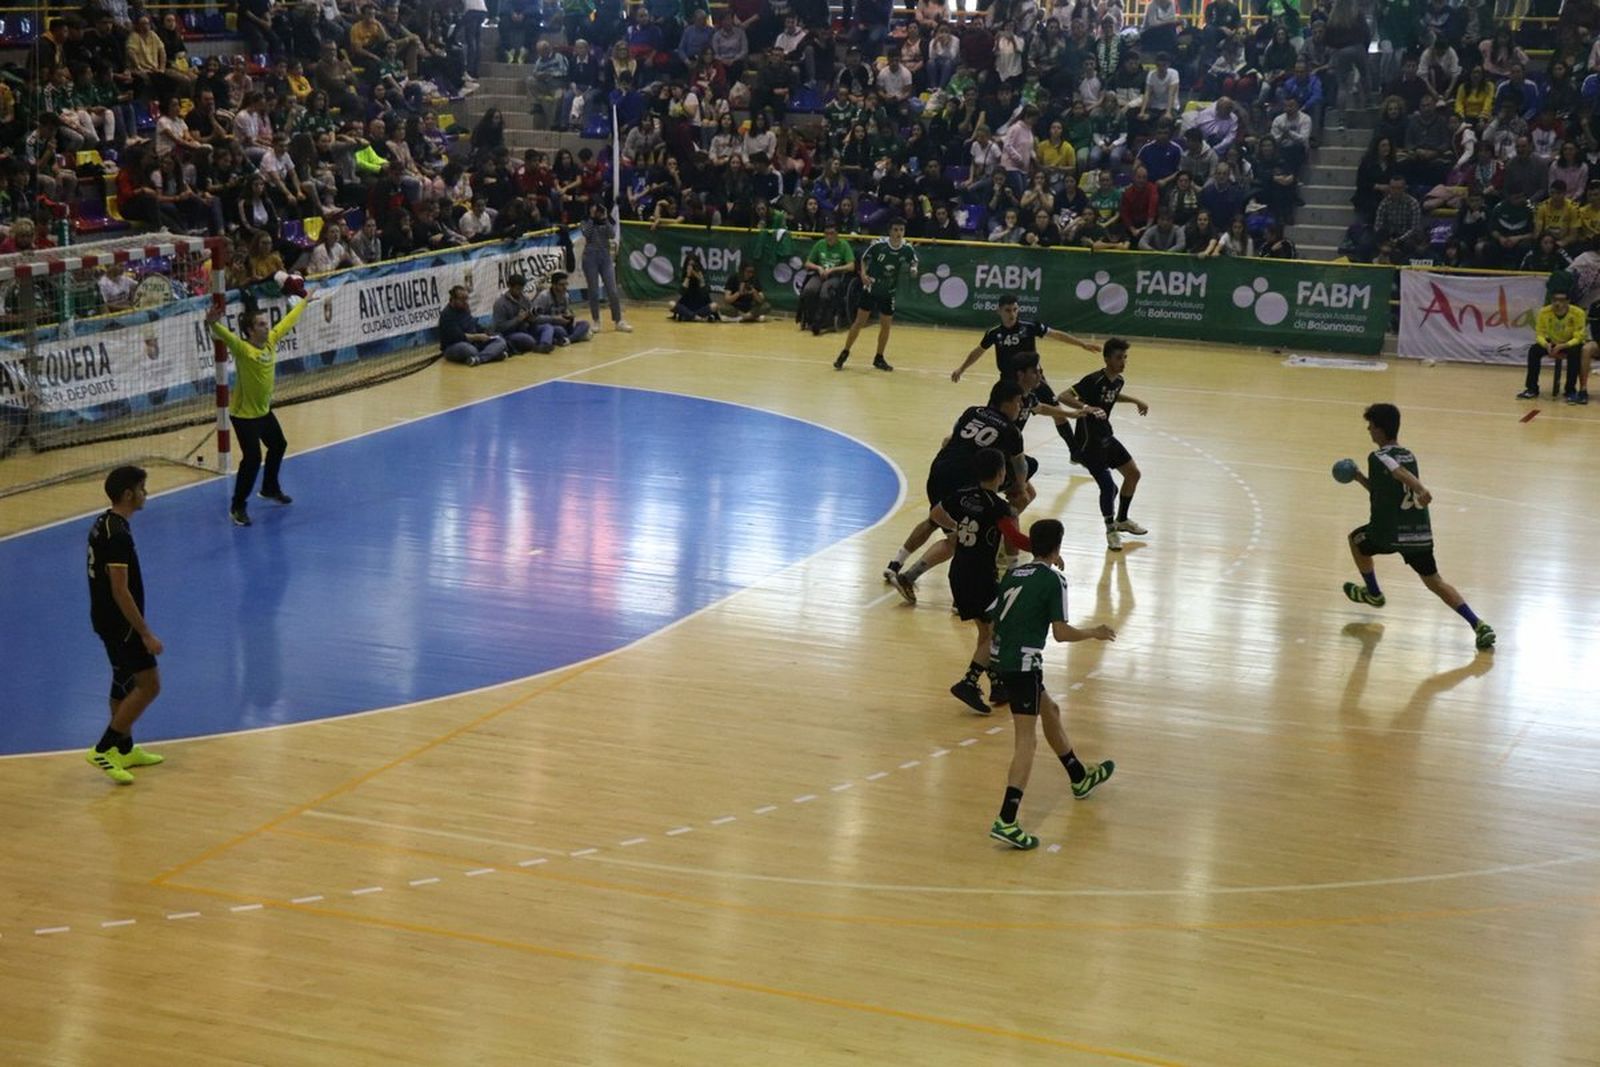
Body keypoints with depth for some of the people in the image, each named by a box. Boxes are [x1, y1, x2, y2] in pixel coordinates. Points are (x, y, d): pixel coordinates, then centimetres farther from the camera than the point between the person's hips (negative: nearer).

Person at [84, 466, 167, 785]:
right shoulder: (118, 534, -23)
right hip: (120, 622, -10)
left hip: (106, 618, 10)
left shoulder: (103, 524, 8)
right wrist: (146, 634, -22)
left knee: (125, 684, 20)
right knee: (149, 685, -6)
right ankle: (103, 750, -4)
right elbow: (120, 590, -25)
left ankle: (124, 750, 32)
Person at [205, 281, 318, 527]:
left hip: (263, 410, 9)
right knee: (252, 458, -14)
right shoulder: (242, 349, -24)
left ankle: (270, 488, 50)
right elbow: (225, 336, -43)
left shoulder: (271, 341, -4)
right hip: (243, 414, -9)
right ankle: (237, 507, -2)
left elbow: (287, 322, 12)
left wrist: (304, 302, 26)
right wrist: (213, 324, -65)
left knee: (278, 445, 26)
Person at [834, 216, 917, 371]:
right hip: (871, 288, -3)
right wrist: (863, 274, -19)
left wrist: (913, 269, -16)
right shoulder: (878, 244, -17)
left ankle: (879, 359, 20)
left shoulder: (907, 249, -10)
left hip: (888, 292, 3)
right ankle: (844, 353, 11)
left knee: (886, 324, 4)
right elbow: (864, 259, -2)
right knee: (859, 321, -2)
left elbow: (913, 263, 8)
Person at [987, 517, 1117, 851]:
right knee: (1026, 740, -9)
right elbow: (1061, 632, -12)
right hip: (1024, 663, -8)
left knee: (1050, 711, 27)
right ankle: (1006, 821, -19)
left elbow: (994, 620, 14)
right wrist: (1094, 633, 4)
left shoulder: (1013, 573, 12)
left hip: (1001, 657, 8)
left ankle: (1079, 777, 47)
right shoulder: (1054, 579, -8)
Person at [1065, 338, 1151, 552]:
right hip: (1089, 442, -9)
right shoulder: (1093, 381, -24)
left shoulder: (1118, 380, 1)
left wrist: (1135, 400, 19)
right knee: (1108, 486, -15)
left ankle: (1122, 520, 35)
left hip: (1106, 437, 9)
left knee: (1133, 474, 14)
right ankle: (1111, 530, 10)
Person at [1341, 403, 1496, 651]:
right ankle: (1478, 625, -6)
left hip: (1391, 532, -6)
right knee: (1434, 581, 12)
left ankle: (1373, 593, 40)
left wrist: (1421, 490, -47)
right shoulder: (1408, 455, 16)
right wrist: (1359, 478, 27)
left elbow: (1402, 474, -30)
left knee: (1356, 539, 26)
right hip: (1421, 532, 6)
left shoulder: (1379, 458, -8)